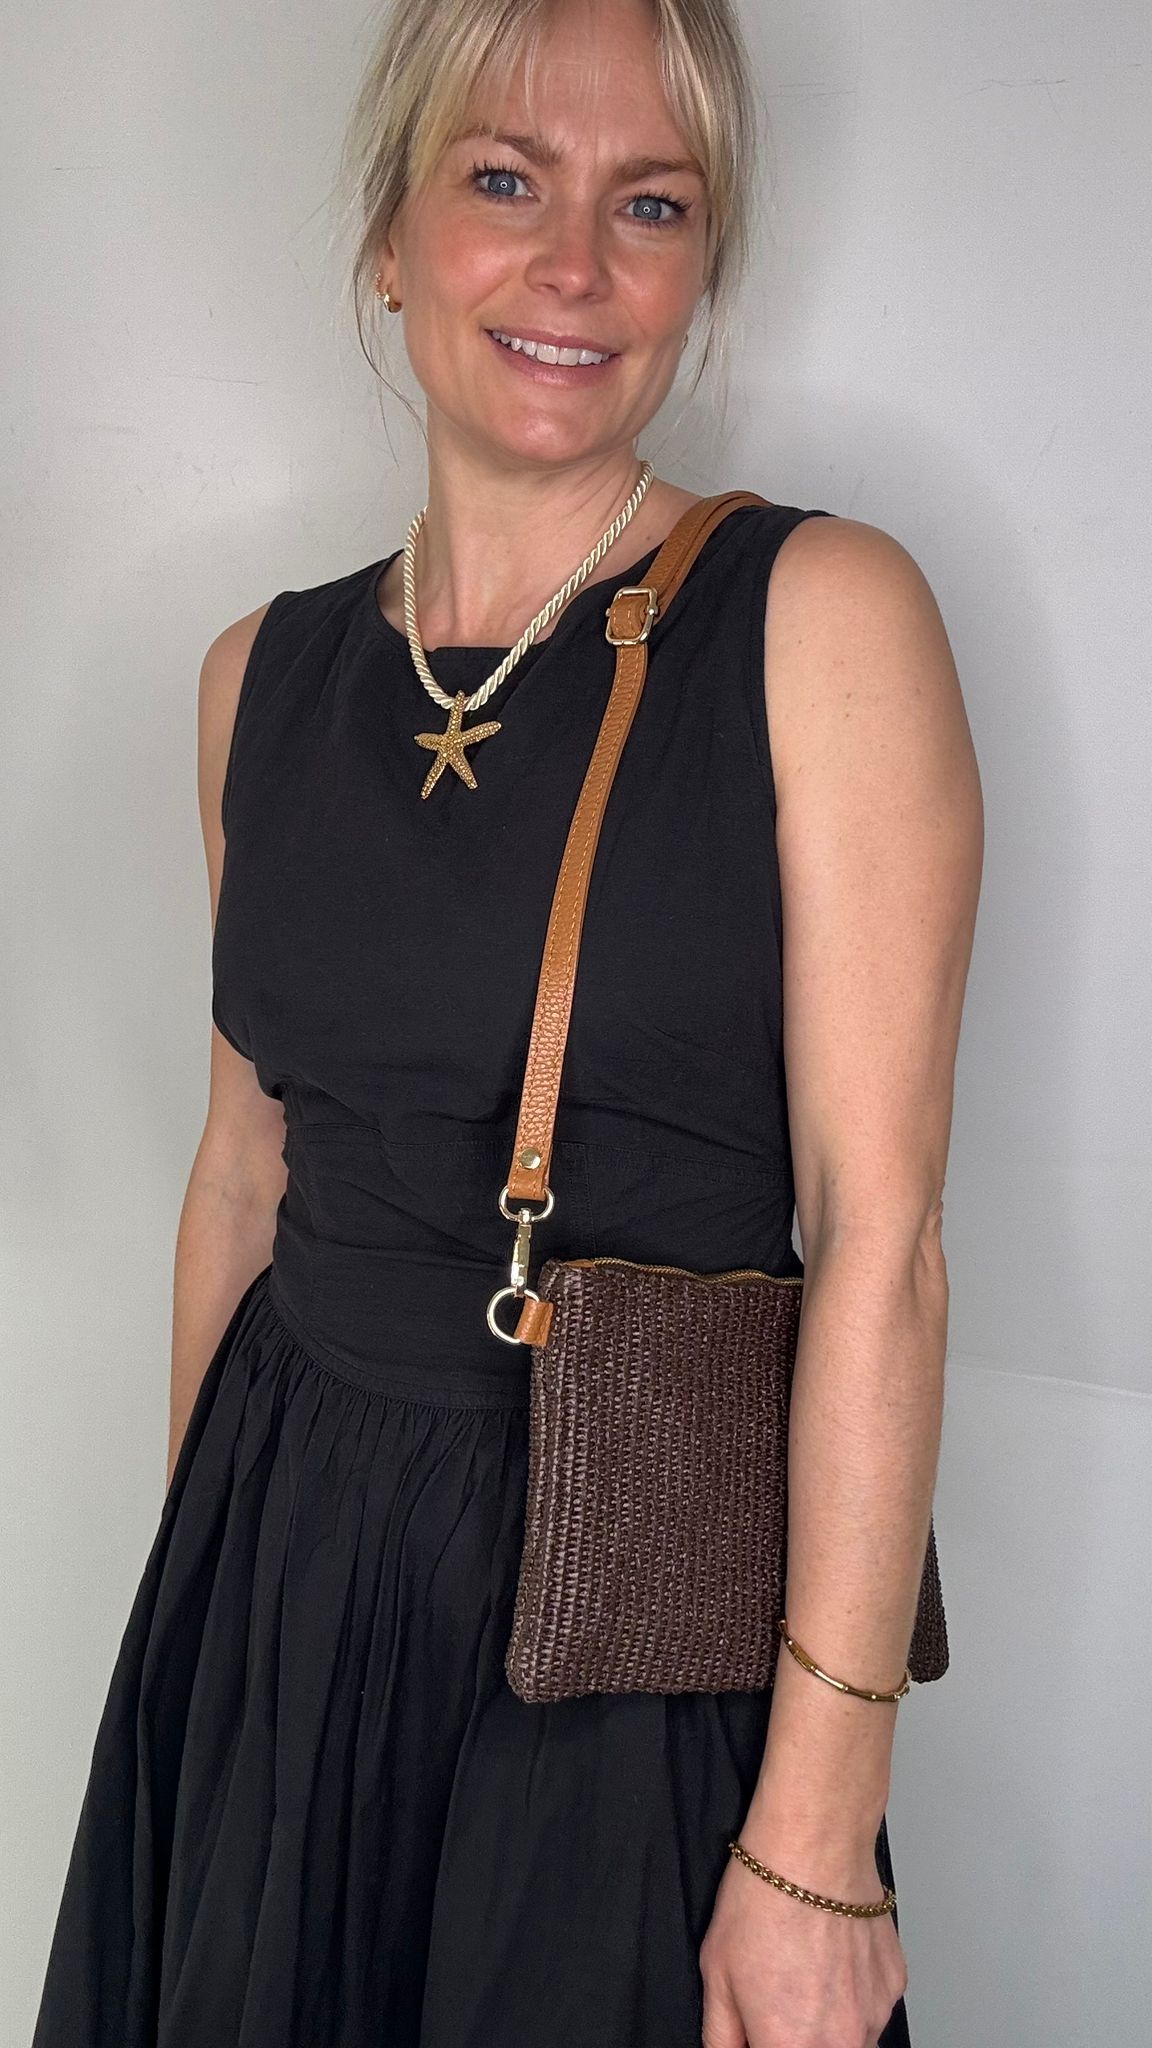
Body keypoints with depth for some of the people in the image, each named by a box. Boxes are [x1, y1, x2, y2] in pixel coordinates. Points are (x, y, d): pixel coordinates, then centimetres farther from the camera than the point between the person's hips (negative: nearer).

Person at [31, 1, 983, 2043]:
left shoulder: (820, 616, -11)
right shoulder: (267, 672, 4)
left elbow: (879, 1238, -15)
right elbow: (246, 1161, 11)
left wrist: (817, 1837, -17)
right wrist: (196, 1582, 14)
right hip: (275, 1572, 4)